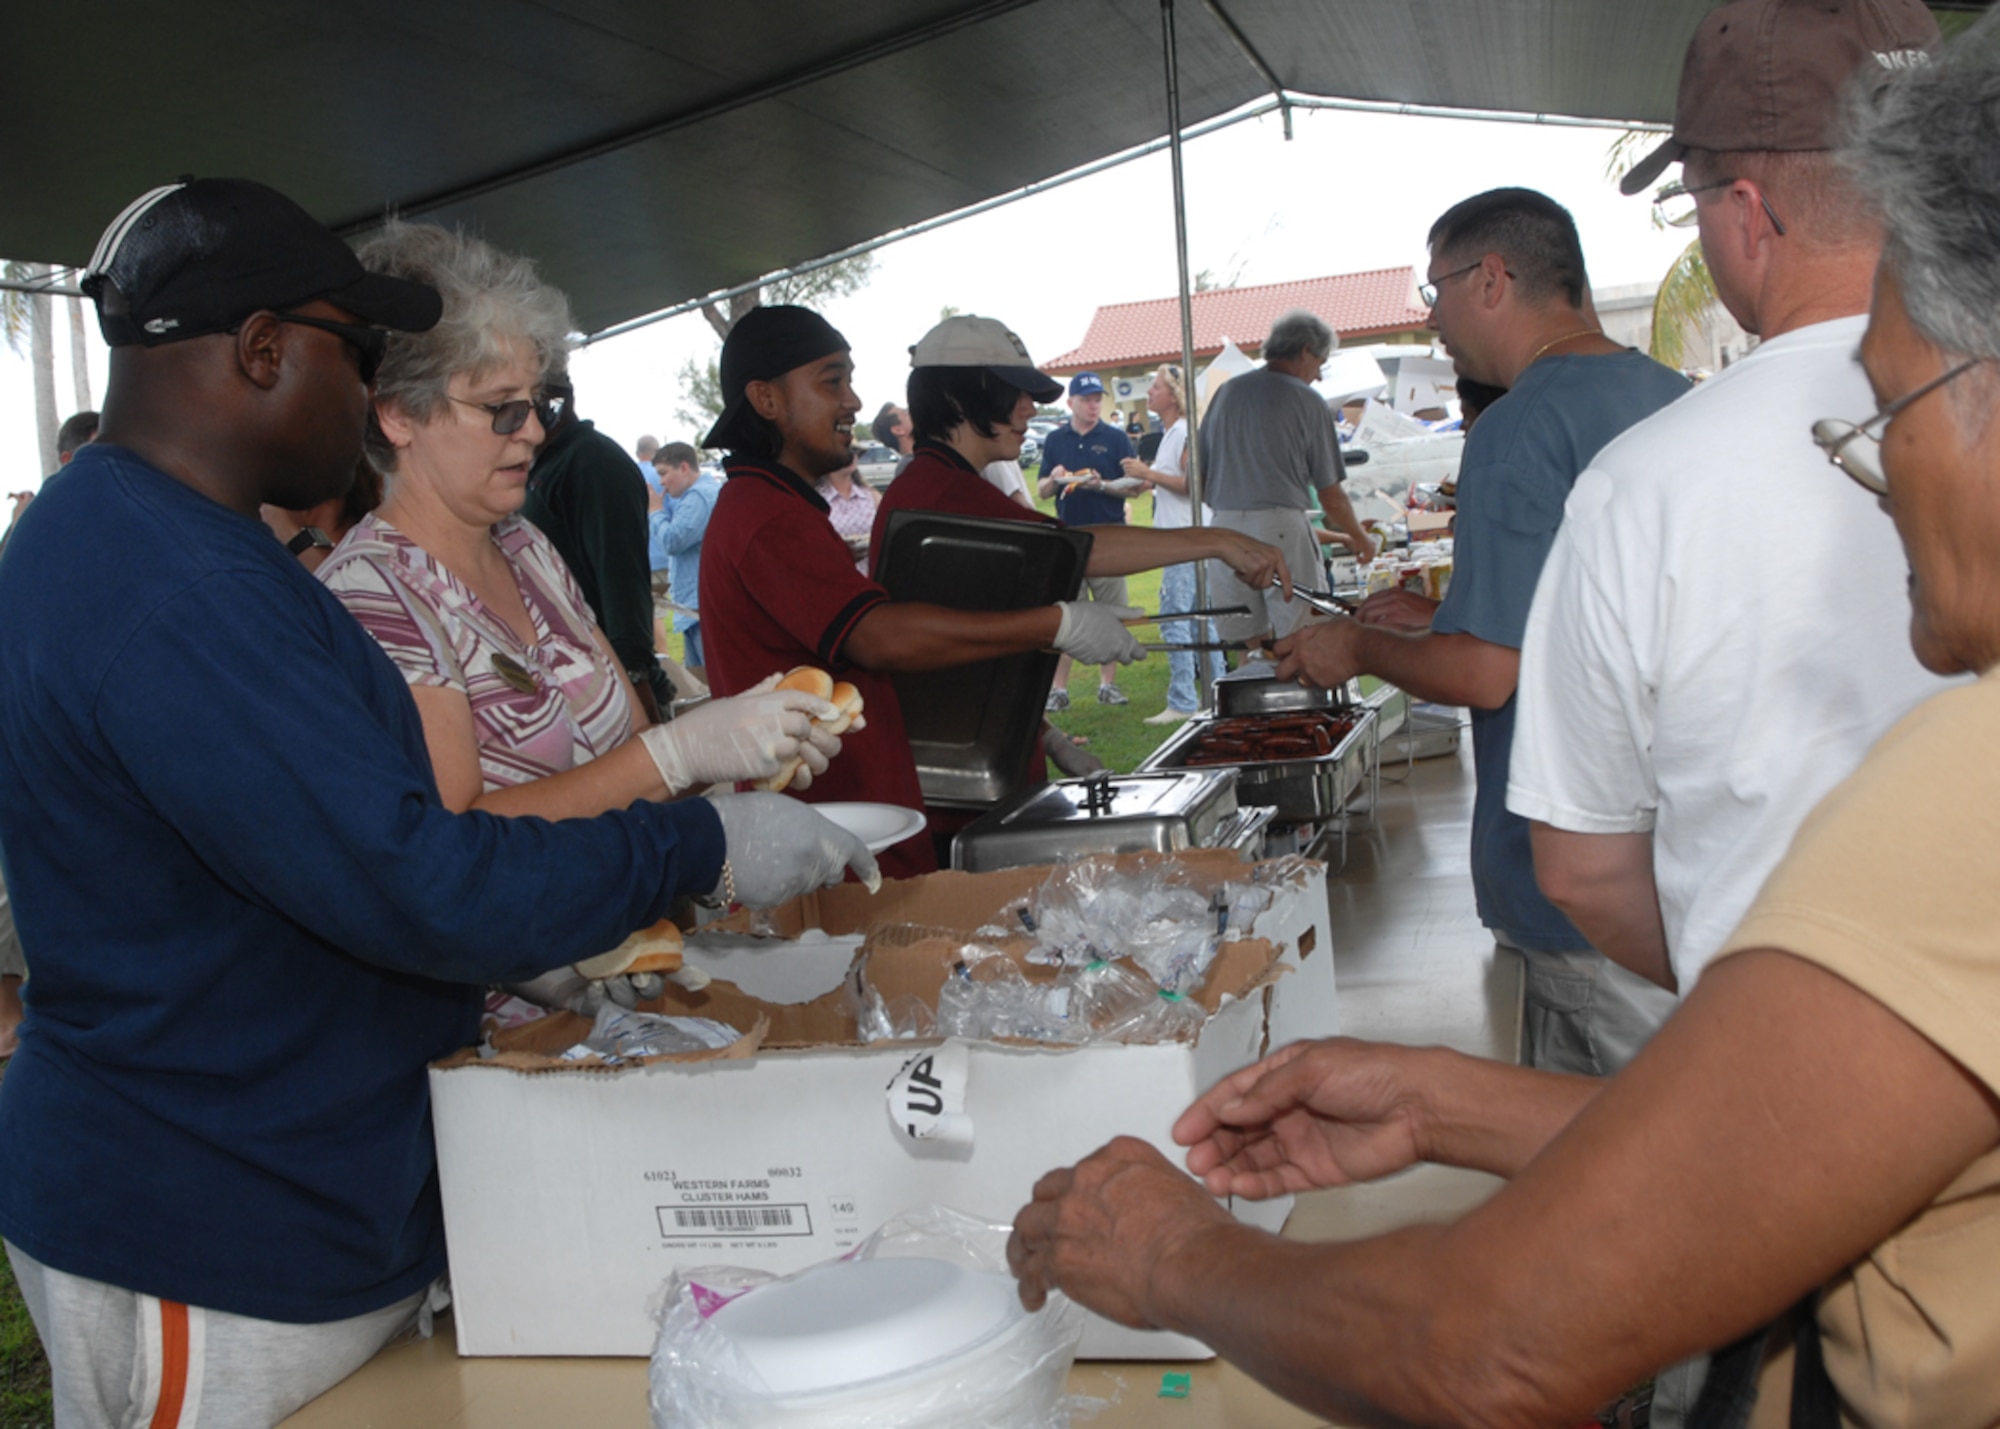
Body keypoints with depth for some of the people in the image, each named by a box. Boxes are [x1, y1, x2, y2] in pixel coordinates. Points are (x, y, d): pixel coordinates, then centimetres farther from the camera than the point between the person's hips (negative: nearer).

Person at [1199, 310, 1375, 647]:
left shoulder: (1226, 393, 13)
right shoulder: (1305, 401, -1)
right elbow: (1330, 495, 2)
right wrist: (1359, 538, 18)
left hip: (1226, 526, 5)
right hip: (1282, 527, -5)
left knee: (1251, 644, 10)